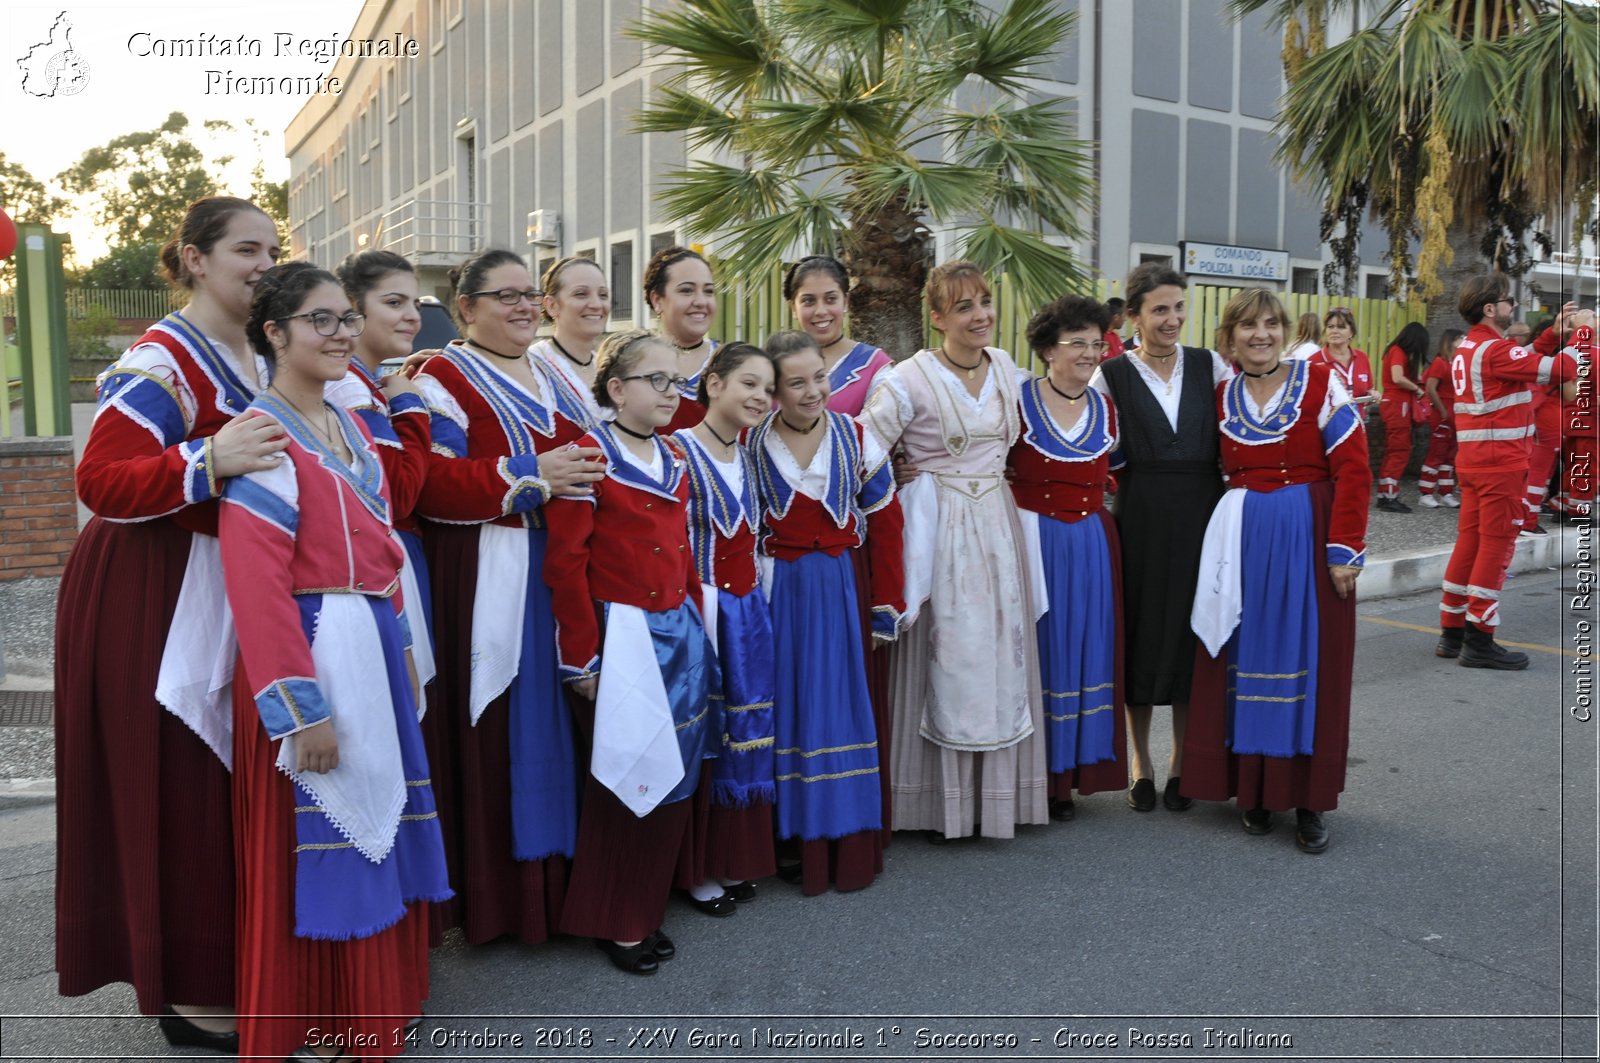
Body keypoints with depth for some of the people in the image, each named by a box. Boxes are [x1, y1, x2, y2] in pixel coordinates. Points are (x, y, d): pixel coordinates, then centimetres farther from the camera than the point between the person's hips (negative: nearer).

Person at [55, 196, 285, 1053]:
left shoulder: (252, 359, 12)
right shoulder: (159, 362, -14)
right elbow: (99, 482, -23)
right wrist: (209, 460, -36)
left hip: (227, 592, 8)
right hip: (152, 602, -8)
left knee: (225, 778, 14)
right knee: (175, 786, -1)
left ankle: (222, 965, 29)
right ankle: (189, 993, 13)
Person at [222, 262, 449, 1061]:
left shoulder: (352, 427, 14)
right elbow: (256, 585, -19)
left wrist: (396, 649, 15)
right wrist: (304, 706, -22)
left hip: (374, 650, 8)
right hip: (310, 656, -8)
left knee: (376, 831, 16)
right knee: (314, 846, 3)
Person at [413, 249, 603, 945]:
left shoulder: (552, 378, 19)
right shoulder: (444, 379, -4)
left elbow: (585, 455, 28)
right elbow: (431, 483, -17)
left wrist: (585, 476, 6)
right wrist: (530, 477, -19)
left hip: (562, 571, 7)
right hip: (485, 579, -7)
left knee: (555, 722, 11)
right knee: (493, 735, -2)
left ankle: (555, 877, 23)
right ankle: (491, 895, 11)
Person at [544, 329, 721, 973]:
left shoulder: (673, 460, 13)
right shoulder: (588, 456, -10)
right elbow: (566, 563, -13)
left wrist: (695, 628, 15)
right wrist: (582, 657, -15)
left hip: (679, 635, 7)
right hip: (622, 636, -7)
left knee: (674, 778, 11)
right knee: (623, 776, 2)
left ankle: (647, 912, 27)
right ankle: (611, 922, 20)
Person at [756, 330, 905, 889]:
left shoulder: (857, 439, -1)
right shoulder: (750, 444, -2)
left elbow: (885, 526, 1)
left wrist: (887, 607, -2)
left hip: (843, 591, 1)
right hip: (777, 594, 0)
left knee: (848, 710, 4)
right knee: (786, 711, 5)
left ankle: (850, 844, 17)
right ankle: (791, 841, 18)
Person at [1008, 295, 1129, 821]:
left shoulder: (1105, 410, 9)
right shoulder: (1018, 402, -6)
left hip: (1091, 547, 5)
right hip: (1033, 542, -5)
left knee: (1085, 653, 8)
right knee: (1038, 653, 2)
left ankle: (1071, 772, 21)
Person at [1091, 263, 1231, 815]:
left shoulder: (1209, 365, 6)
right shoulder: (1113, 374, 0)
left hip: (1201, 514, 2)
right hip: (1141, 516, -2)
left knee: (1193, 629, 7)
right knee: (1143, 629, 4)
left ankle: (1183, 760, 22)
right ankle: (1141, 763, 19)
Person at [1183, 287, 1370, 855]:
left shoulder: (1321, 383, -3)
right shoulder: (1221, 397, 8)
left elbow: (1352, 469, -7)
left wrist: (1345, 549, -12)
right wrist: (1228, 527, 1)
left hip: (1309, 536, -3)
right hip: (1241, 539, 3)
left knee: (1309, 659, 1)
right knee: (1244, 656, 5)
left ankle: (1308, 799, 12)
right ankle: (1253, 788, 18)